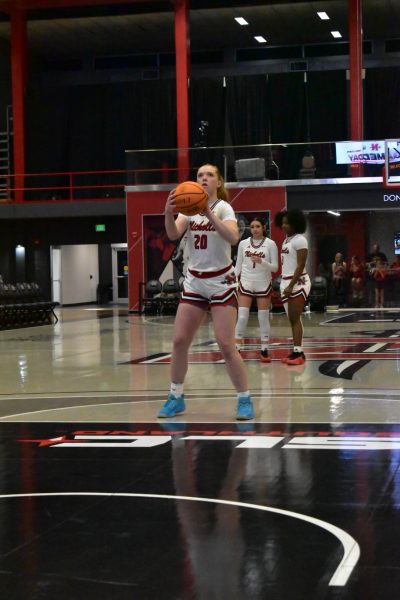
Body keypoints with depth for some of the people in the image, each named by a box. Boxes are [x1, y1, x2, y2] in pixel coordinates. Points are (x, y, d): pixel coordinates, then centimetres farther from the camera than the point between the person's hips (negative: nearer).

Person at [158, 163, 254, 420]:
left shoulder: (223, 208, -9)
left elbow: (233, 238, -27)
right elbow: (173, 234, -15)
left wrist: (209, 214, -37)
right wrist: (169, 213, -34)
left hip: (221, 283, -4)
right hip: (194, 283, 5)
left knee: (226, 345, -11)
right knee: (179, 341, 0)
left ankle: (245, 400, 2)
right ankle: (176, 398, 14)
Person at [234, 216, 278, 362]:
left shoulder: (270, 244, -3)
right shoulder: (243, 243, 4)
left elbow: (275, 267, -4)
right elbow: (238, 265, 9)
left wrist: (261, 262, -21)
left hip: (263, 284, -1)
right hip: (246, 284, 1)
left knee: (263, 318, 4)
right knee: (242, 317, -5)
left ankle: (264, 350, 11)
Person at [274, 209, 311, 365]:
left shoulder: (299, 240, -11)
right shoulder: (286, 240, 15)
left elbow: (301, 265, -16)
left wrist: (291, 285, -20)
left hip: (298, 282, -9)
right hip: (285, 282, 9)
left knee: (295, 318, -11)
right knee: (292, 319, 8)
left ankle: (298, 353, -12)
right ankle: (296, 352, 10)